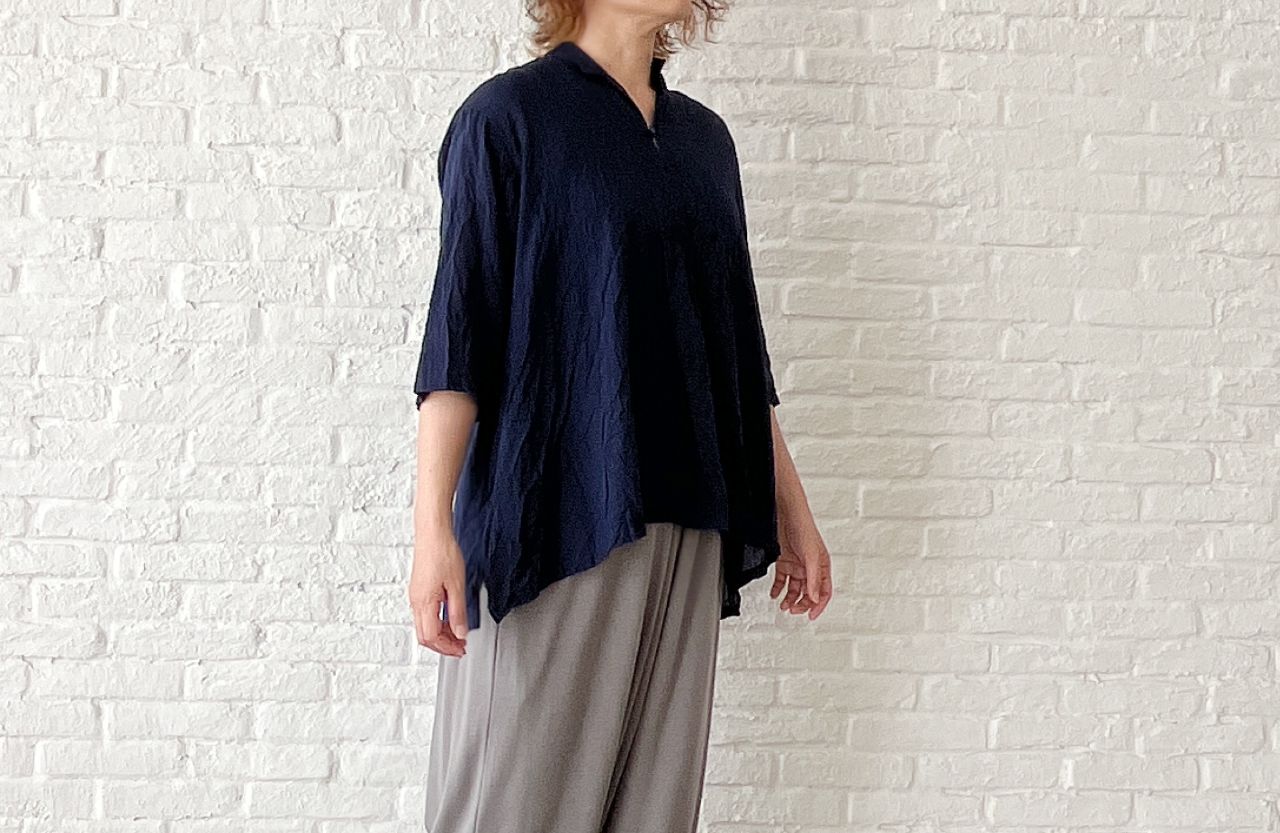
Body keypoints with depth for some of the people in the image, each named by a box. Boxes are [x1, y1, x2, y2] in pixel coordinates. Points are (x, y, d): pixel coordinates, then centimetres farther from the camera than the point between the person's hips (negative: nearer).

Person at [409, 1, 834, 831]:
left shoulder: (704, 136, 13)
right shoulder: (509, 116, -3)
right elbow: (460, 326, -9)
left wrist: (791, 509, 16)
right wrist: (433, 528, -17)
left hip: (683, 519, 5)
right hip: (555, 513, -5)